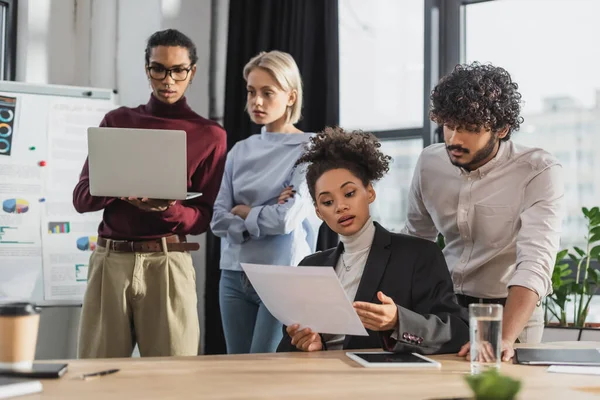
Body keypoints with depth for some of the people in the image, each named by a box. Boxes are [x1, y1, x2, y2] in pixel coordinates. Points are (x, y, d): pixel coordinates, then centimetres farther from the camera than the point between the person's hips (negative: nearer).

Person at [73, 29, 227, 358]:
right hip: (109, 259, 2)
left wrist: (167, 209, -18)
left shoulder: (210, 135, 5)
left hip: (166, 263, -2)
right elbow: (81, 197, 6)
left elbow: (204, 217, 3)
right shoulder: (117, 121, 11)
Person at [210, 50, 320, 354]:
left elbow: (287, 218, -14)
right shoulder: (240, 151, 10)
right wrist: (265, 218, -9)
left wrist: (242, 211, 1)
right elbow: (218, 221, 4)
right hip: (235, 275, 5)